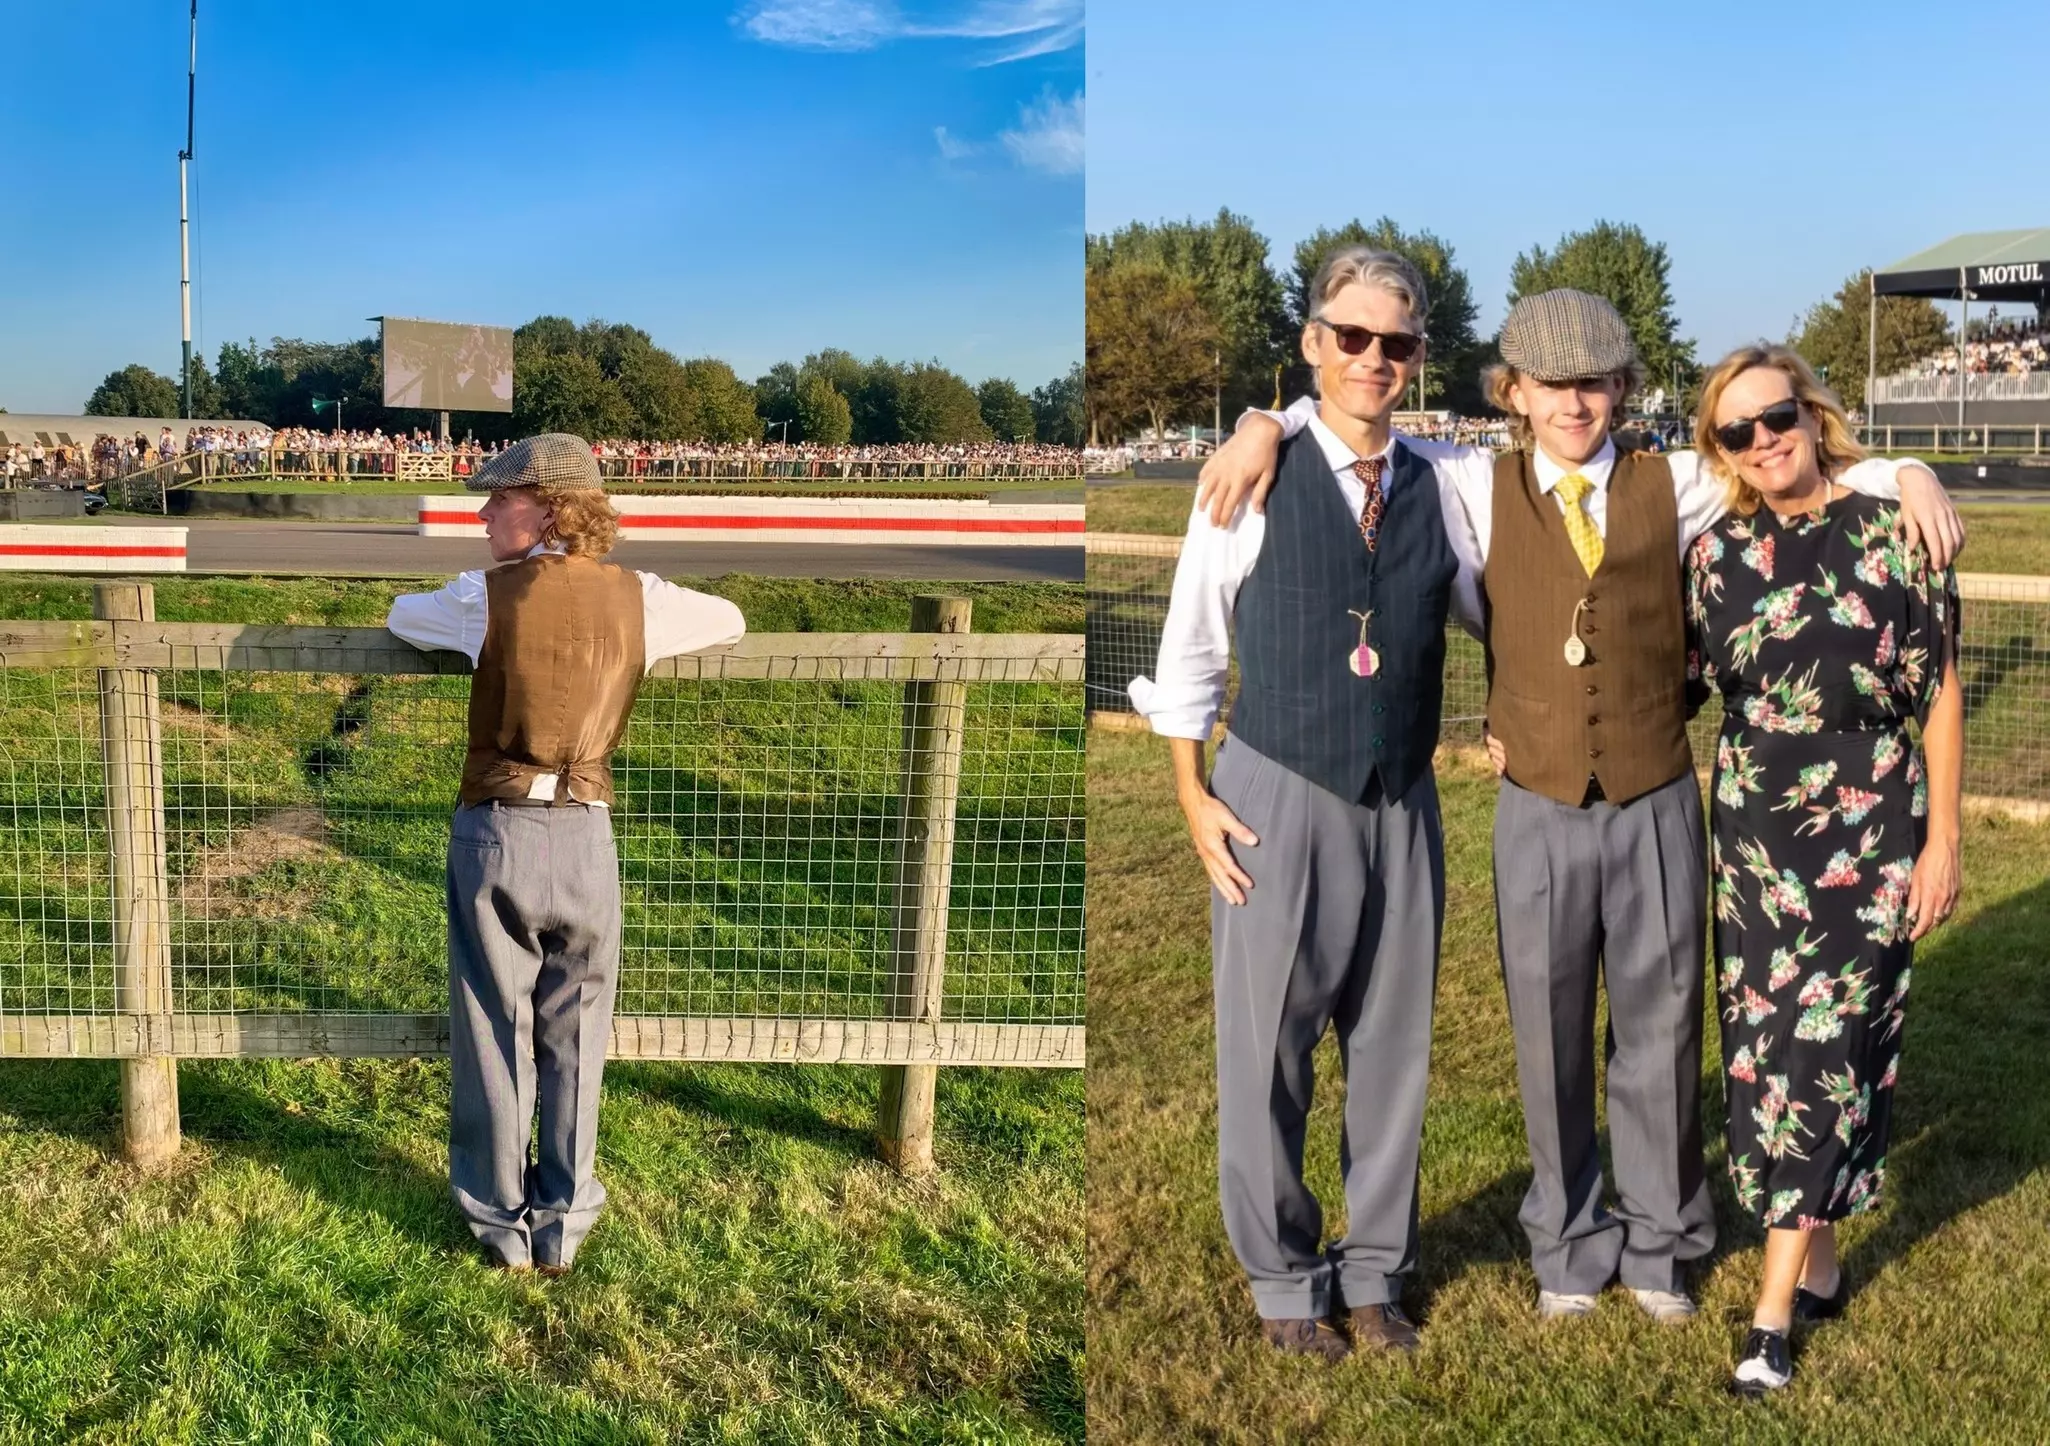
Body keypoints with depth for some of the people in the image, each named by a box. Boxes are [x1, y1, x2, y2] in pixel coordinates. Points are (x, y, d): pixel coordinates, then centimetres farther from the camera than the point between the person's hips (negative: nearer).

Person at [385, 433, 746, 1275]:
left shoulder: (487, 597, -6)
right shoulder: (636, 599, -1)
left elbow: (400, 617, 13)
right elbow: (729, 623, 16)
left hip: (494, 833, -1)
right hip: (585, 836, 2)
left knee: (492, 1037, 10)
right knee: (573, 1039, 13)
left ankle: (501, 1225, 20)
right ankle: (563, 1227, 21)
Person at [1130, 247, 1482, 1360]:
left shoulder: (1435, 488, 5)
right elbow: (1190, 651, -1)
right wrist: (1195, 796, -4)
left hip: (1401, 803, 3)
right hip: (1279, 797, -3)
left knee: (1394, 1046, 10)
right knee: (1267, 1050, 4)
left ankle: (1372, 1274, 28)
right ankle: (1283, 1281, 23)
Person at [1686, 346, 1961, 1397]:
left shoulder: (1892, 528, -7)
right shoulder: (1718, 553, 2)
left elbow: (1939, 693, -3)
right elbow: (1681, 685, 9)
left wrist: (1942, 838, -5)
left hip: (1868, 826, -4)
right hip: (1755, 830, 4)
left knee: (1823, 1044, -4)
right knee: (1765, 1042, 8)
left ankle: (1773, 1311, 3)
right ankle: (1818, 1265, 26)